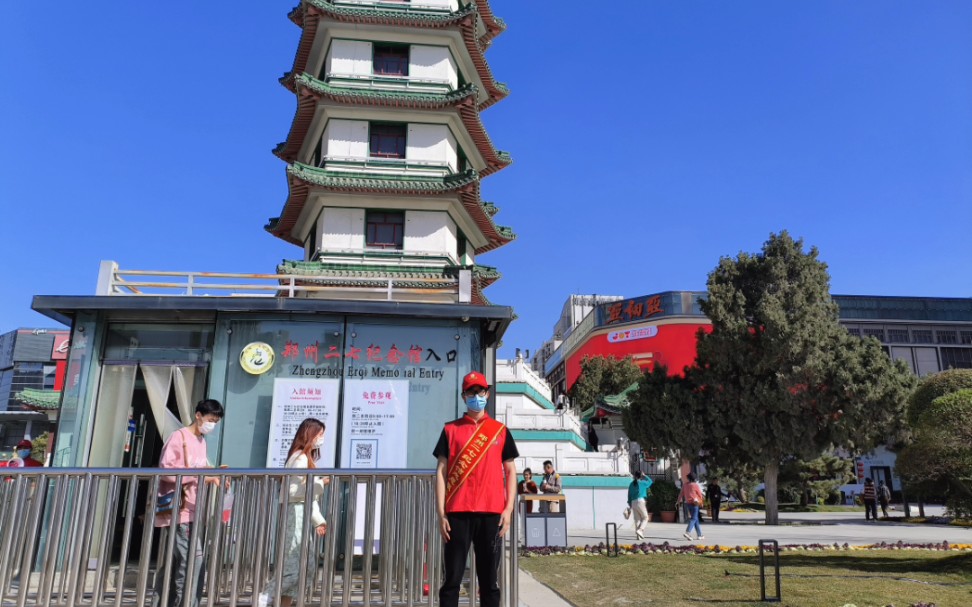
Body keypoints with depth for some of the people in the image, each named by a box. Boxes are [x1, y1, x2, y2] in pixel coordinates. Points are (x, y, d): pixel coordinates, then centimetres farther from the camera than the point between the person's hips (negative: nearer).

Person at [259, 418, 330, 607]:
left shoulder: (307, 458, 20)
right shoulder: (300, 458, -11)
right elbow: (294, 490, -20)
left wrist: (318, 520, 17)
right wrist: (320, 483, -19)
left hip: (302, 515, 10)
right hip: (295, 514, -10)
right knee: (293, 568, -11)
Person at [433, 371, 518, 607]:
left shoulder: (500, 430, 12)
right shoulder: (450, 430, 8)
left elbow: (510, 472, 11)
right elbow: (441, 472, 5)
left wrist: (508, 509, -1)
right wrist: (441, 514, -3)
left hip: (491, 513, 1)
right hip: (458, 513, -1)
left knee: (489, 577, 6)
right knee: (452, 577, 1)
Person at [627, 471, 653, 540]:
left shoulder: (631, 484, 13)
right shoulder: (642, 483, 0)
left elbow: (629, 495, 14)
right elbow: (650, 482, 21)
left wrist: (630, 505, 18)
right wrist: (644, 476, 31)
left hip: (633, 503, 5)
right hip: (640, 501, -5)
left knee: (637, 519, 9)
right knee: (645, 518, 4)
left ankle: (638, 535, 6)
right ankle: (640, 530, -16)